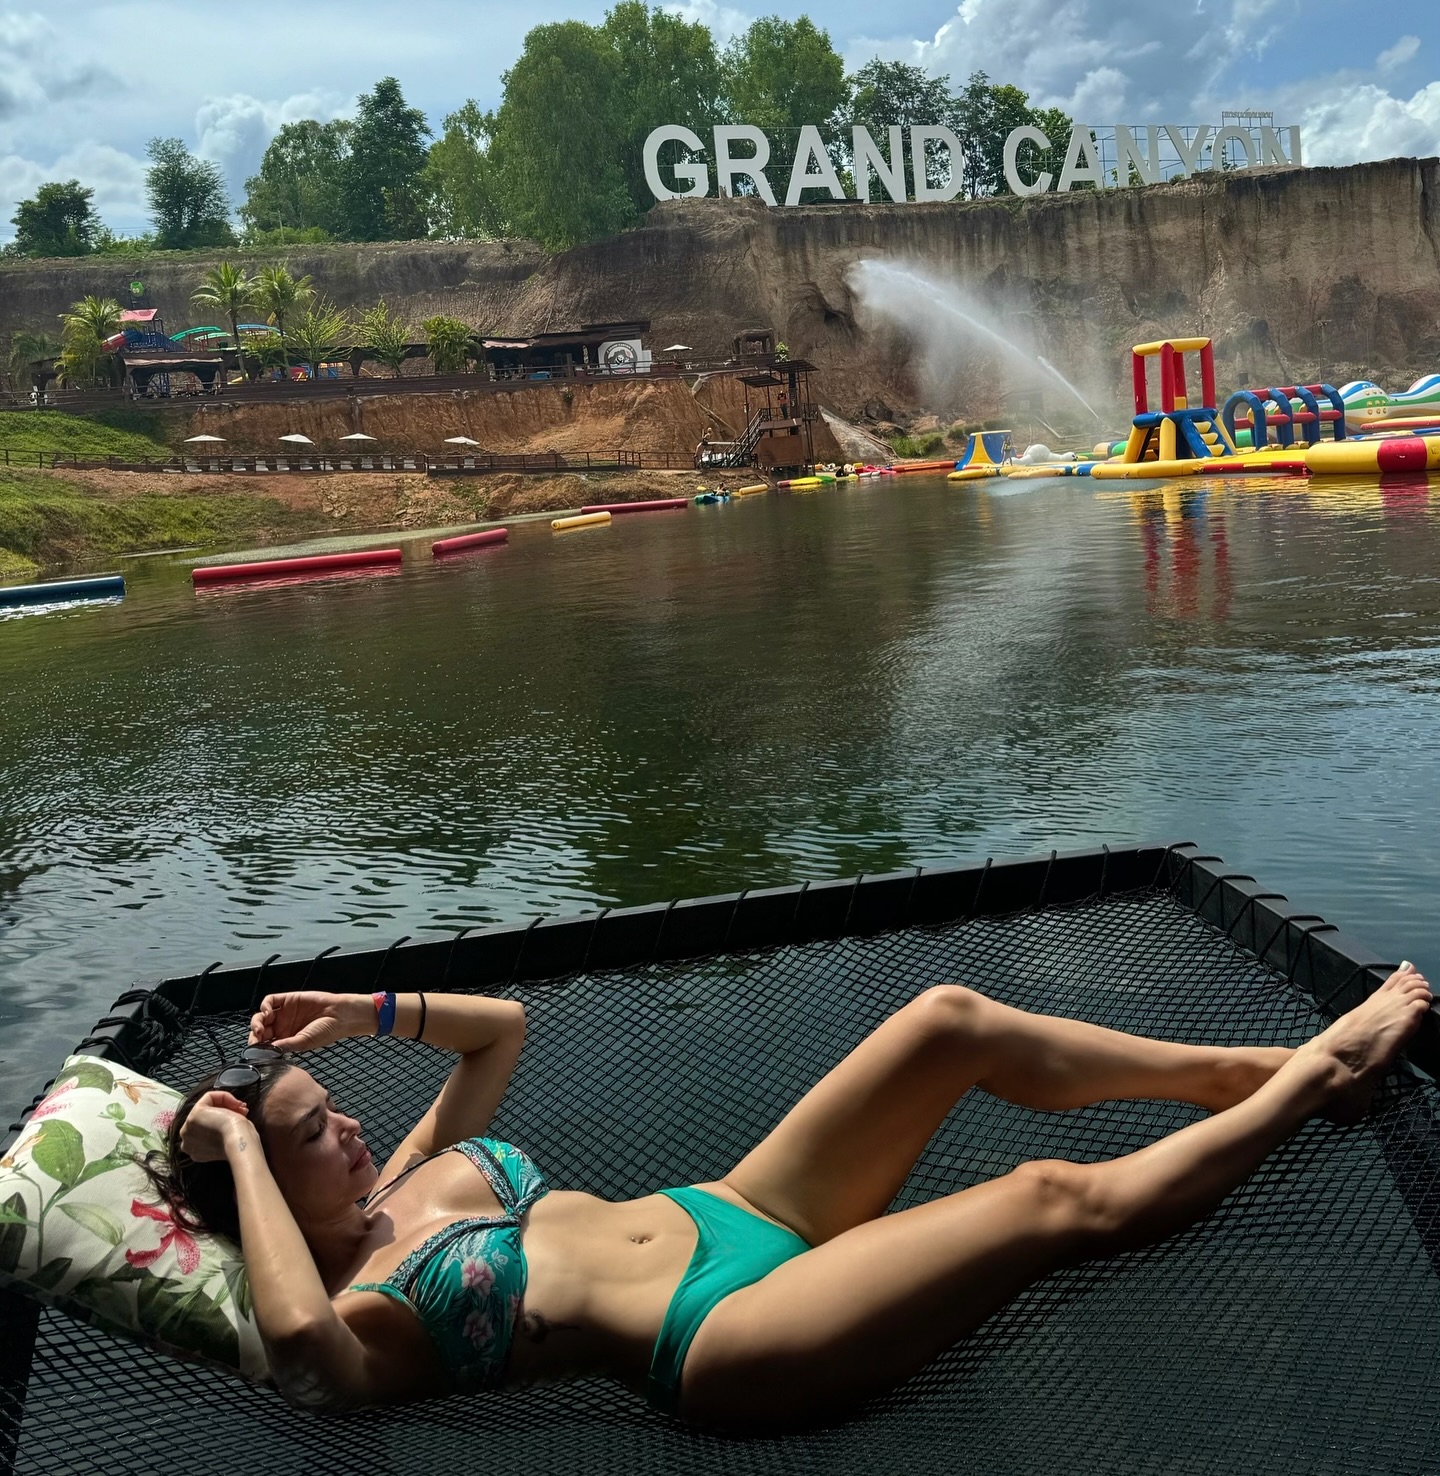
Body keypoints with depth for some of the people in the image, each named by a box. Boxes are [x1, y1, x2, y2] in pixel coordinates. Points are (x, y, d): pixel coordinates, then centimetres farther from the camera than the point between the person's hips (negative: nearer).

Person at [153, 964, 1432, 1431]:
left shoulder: (414, 1180, 13)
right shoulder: (353, 1326, -10)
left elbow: (504, 1026, 23)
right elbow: (299, 1333, -36)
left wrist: (364, 1012, 10)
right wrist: (240, 1152, -24)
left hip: (722, 1214, 9)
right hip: (724, 1335, -9)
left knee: (951, 1020, -5)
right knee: (1060, 1200, -20)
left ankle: (1264, 1064, 7)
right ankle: (1310, 1083, 4)